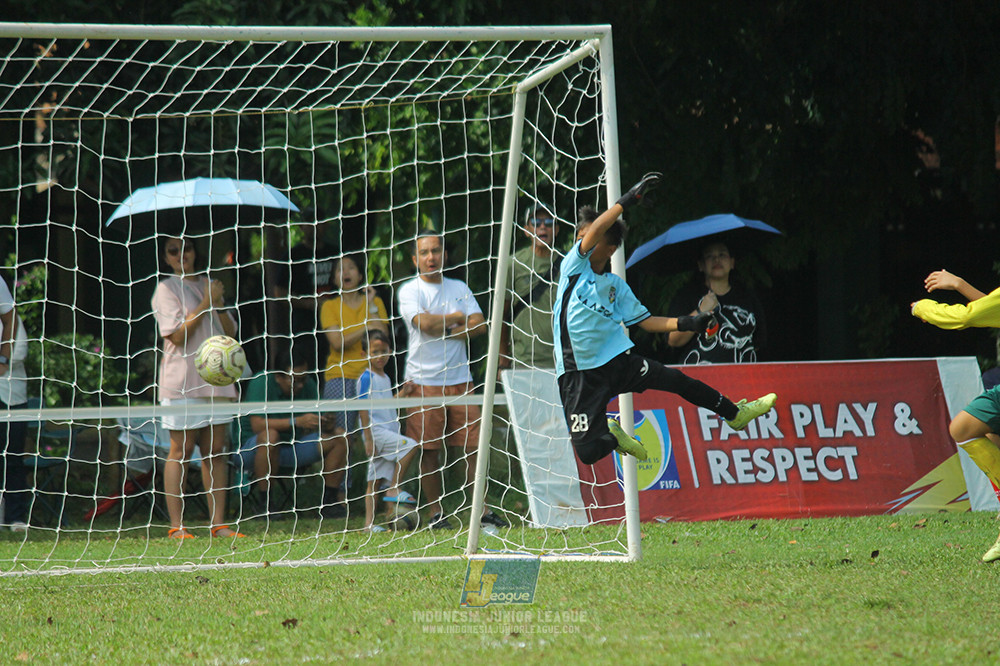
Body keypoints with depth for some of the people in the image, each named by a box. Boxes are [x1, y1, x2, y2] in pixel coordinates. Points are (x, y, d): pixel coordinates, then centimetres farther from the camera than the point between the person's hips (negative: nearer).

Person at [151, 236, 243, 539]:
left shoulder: (210, 285, 17)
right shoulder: (167, 289, -1)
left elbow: (230, 333, 14)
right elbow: (177, 334, -12)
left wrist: (220, 306, -3)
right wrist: (207, 303, -11)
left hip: (216, 377, 5)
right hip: (182, 383, -5)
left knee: (215, 451, 4)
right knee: (182, 450, -6)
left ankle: (218, 523, 6)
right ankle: (176, 526, -4)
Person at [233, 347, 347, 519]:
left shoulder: (308, 385, 0)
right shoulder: (262, 383, -19)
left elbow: (311, 428, 1)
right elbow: (257, 424, -31)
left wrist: (326, 425, -23)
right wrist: (297, 422, -38)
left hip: (293, 447, 6)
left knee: (338, 441, -9)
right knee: (270, 436, -40)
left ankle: (330, 501, -4)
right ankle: (264, 502, -27)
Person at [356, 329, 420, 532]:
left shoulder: (385, 378, 18)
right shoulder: (366, 378, -8)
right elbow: (363, 409, -12)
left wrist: (402, 394, 11)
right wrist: (368, 439, -16)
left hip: (388, 431, 8)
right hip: (375, 431, -8)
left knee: (376, 480, 4)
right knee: (411, 446, -22)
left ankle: (369, 522, 3)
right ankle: (394, 489, -14)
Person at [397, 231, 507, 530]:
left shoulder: (459, 289, 13)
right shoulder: (410, 290, 1)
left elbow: (479, 325, 3)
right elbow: (424, 322, -15)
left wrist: (444, 331, -9)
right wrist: (457, 318, -1)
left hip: (460, 378, 3)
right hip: (424, 381, -3)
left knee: (474, 445, -2)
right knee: (429, 450, -3)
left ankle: (481, 509, 3)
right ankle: (435, 512, 5)